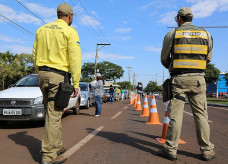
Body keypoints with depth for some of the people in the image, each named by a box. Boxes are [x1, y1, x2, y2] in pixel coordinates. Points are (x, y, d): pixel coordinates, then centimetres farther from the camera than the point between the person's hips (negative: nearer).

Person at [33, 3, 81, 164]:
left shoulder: (42, 29, 14)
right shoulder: (70, 32, -4)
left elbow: (35, 55, 14)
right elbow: (75, 59, -10)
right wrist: (76, 83, -9)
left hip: (42, 73, 7)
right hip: (58, 75, -6)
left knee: (52, 112, 15)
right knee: (54, 114, -5)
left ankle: (57, 146, 26)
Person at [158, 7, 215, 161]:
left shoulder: (172, 34, 3)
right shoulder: (206, 34, 11)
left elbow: (164, 59, 7)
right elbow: (208, 58, 15)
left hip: (179, 78, -2)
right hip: (198, 78, 3)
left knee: (175, 115, 0)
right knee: (201, 115, 8)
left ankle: (171, 149, 6)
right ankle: (207, 150, 16)